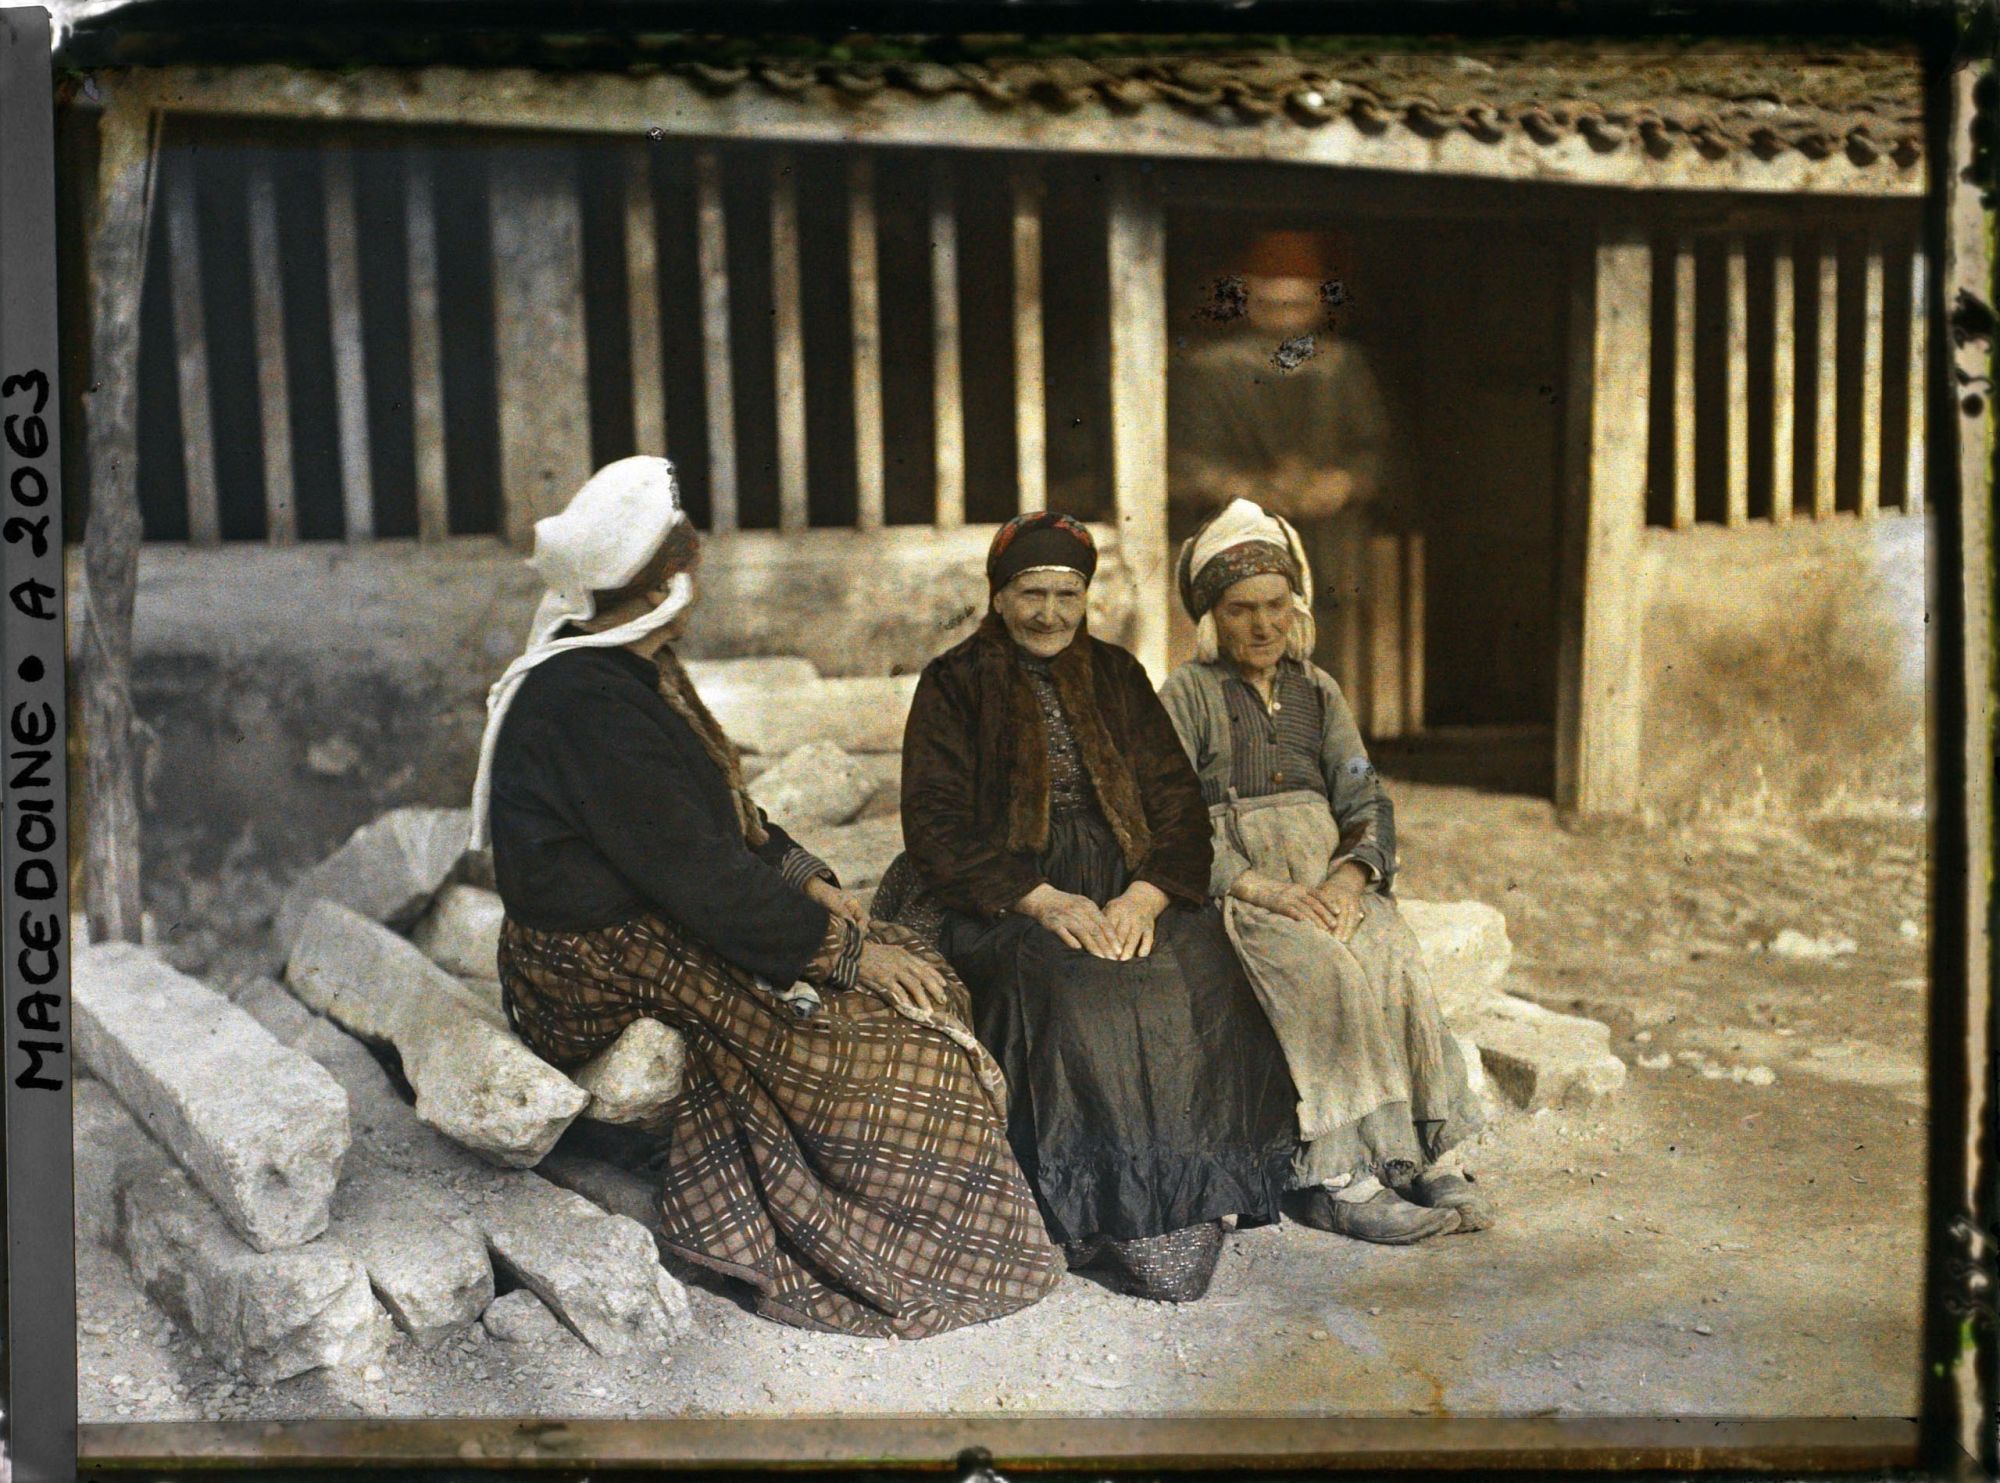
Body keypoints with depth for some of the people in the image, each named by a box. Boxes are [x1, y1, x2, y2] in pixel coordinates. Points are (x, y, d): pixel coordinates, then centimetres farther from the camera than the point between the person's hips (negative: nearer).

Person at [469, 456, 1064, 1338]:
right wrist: (845, 949, -18)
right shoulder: (586, 702, -24)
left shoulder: (632, 669, 8)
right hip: (602, 971, -10)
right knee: (880, 1047, -16)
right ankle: (902, 1266, 0)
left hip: (657, 924, 10)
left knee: (920, 985, 0)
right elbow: (695, 873, -25)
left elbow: (717, 810, 17)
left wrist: (804, 877, 2)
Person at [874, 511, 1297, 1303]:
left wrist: (1145, 896, -14)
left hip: (1126, 890, 4)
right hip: (994, 901, -3)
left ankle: (1188, 1197, -19)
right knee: (1073, 992, -33)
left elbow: (1178, 804, 7)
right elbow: (937, 825, -6)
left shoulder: (1116, 677, 14)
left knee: (1201, 977, -25)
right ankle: (1117, 1217, -26)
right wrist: (1044, 901, -18)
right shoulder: (954, 683, 4)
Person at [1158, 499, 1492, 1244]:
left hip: (1328, 880, 4)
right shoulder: (1188, 694, 3)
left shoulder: (1316, 690, 18)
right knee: (1327, 972, -31)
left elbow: (1367, 802, 10)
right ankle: (1335, 1175, -28)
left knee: (1396, 962, -26)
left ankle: (1432, 1155, -23)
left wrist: (1349, 877, -12)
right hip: (1230, 892, -4)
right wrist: (1264, 888, -19)